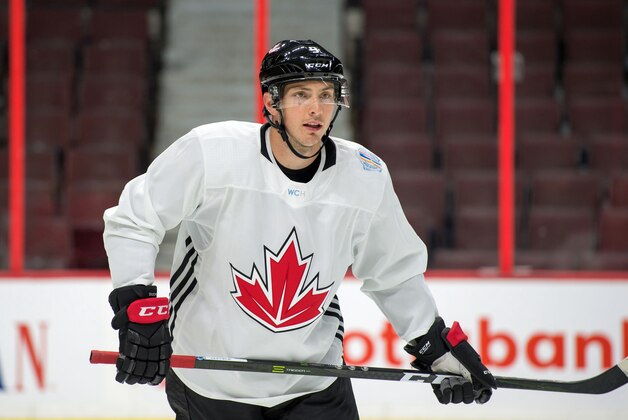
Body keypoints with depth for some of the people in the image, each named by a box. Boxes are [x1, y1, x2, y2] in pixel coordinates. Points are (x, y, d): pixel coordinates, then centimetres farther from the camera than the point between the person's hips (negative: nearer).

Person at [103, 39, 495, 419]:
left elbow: (395, 274, 9)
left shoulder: (366, 178, -7)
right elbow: (132, 222, -10)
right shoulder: (211, 151, -18)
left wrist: (437, 344, 6)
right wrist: (137, 308, -20)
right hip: (208, 381, -2)